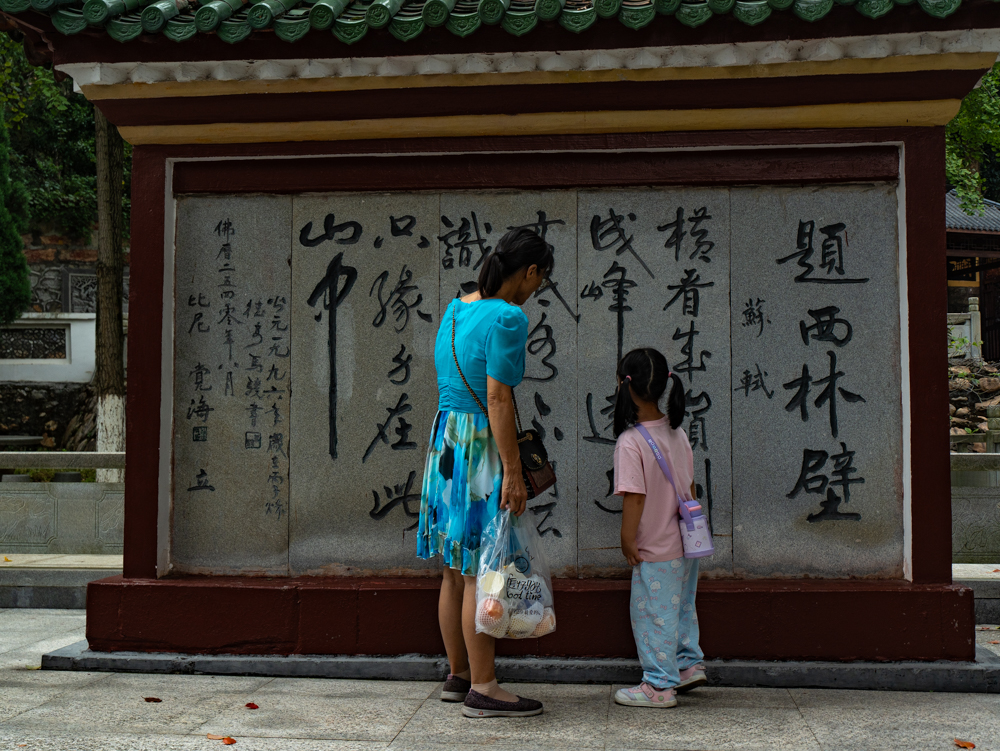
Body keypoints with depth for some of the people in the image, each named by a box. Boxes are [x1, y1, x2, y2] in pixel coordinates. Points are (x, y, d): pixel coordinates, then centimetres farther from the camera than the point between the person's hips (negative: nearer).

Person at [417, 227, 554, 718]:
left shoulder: (455, 309, 13)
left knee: (456, 570, 14)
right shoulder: (507, 318, -13)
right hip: (482, 446, -9)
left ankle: (458, 676, 24)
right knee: (481, 572, -3)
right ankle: (482, 690, 4)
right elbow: (497, 399, -19)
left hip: (444, 438, 9)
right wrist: (512, 471, -17)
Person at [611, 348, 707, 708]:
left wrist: (627, 540, -11)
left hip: (656, 549, -8)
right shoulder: (676, 431, 1)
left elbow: (634, 497, -22)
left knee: (653, 614, 5)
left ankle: (660, 685, 15)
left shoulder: (630, 442, -21)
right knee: (681, 605, 24)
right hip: (686, 543, 8)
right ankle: (689, 664, 35)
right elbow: (689, 484, 9)